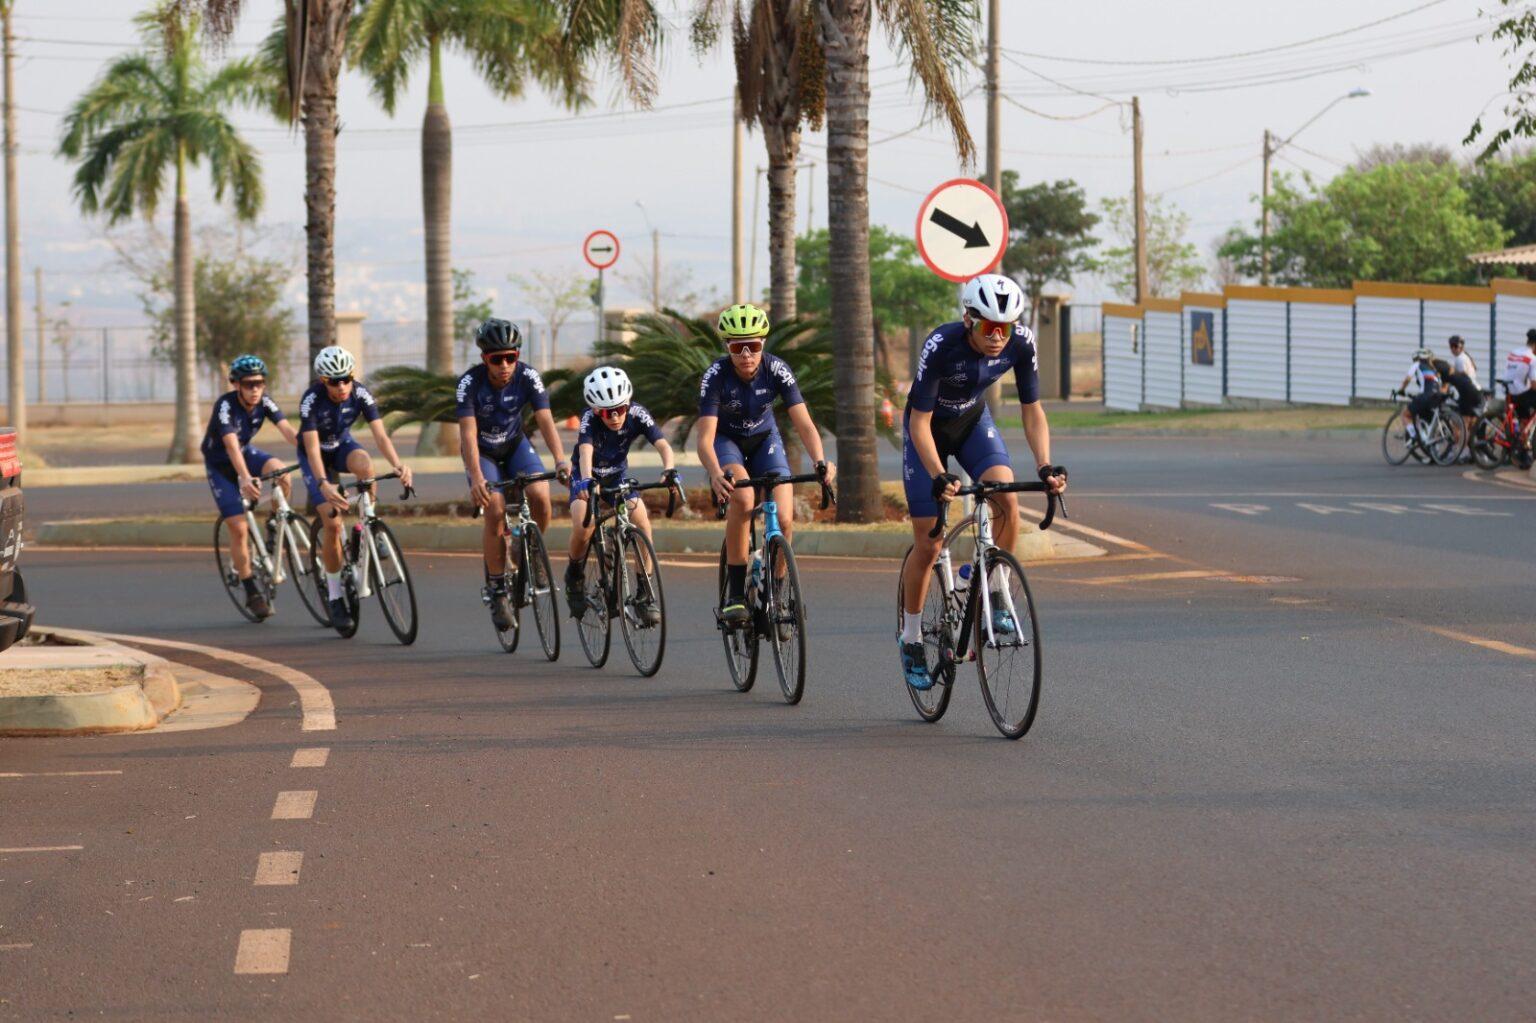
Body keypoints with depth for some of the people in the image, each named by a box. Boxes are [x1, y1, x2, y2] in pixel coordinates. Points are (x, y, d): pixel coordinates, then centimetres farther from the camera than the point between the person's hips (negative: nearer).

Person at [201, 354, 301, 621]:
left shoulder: (264, 402, -16)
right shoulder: (225, 406, -30)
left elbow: (287, 430, -27)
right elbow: (231, 445, -43)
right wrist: (245, 479, -58)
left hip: (246, 452, 4)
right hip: (220, 464, -4)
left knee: (280, 470, -29)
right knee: (238, 529, -12)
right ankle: (252, 594, -1)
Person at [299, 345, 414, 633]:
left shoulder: (360, 394, -23)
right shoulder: (312, 400, -31)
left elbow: (380, 435, -29)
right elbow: (312, 448, -37)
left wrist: (398, 464, -48)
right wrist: (323, 484, -53)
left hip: (342, 445, 2)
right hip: (316, 455, -2)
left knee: (364, 464, -36)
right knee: (332, 522, -16)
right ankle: (334, 596, -4)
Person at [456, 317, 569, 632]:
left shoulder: (528, 377, -22)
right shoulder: (470, 383, -27)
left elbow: (545, 420, -29)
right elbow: (468, 433, -33)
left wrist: (561, 460, -45)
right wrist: (476, 478, -47)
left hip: (515, 445, 2)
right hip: (482, 452, -2)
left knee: (540, 495, -24)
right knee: (495, 510, -24)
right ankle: (497, 589, -10)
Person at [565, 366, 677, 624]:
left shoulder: (637, 414, -23)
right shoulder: (590, 419, -29)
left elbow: (662, 444, -34)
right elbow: (585, 451, -45)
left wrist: (669, 470, -55)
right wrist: (587, 481, -65)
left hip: (618, 475, 2)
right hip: (589, 476, -2)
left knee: (642, 521, -23)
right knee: (583, 529, -27)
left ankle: (645, 593, -13)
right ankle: (574, 578, 4)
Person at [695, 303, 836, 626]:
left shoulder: (777, 370, -24)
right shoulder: (716, 375, -29)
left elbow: (803, 423, -28)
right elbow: (705, 438, -34)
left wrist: (820, 461, -47)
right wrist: (716, 473, -55)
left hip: (764, 439, 2)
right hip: (727, 441, -2)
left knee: (784, 519, -17)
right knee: (742, 497, -33)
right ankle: (735, 594, -25)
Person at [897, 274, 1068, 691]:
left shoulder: (1021, 344, -24)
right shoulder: (941, 346, -34)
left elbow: (1032, 412, -14)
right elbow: (920, 422, -30)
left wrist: (1045, 466, -29)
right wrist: (939, 477, -43)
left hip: (972, 421, 3)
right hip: (928, 428, -3)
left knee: (1008, 502, -26)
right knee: (928, 545, -5)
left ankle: (995, 595, -6)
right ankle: (911, 638, 14)